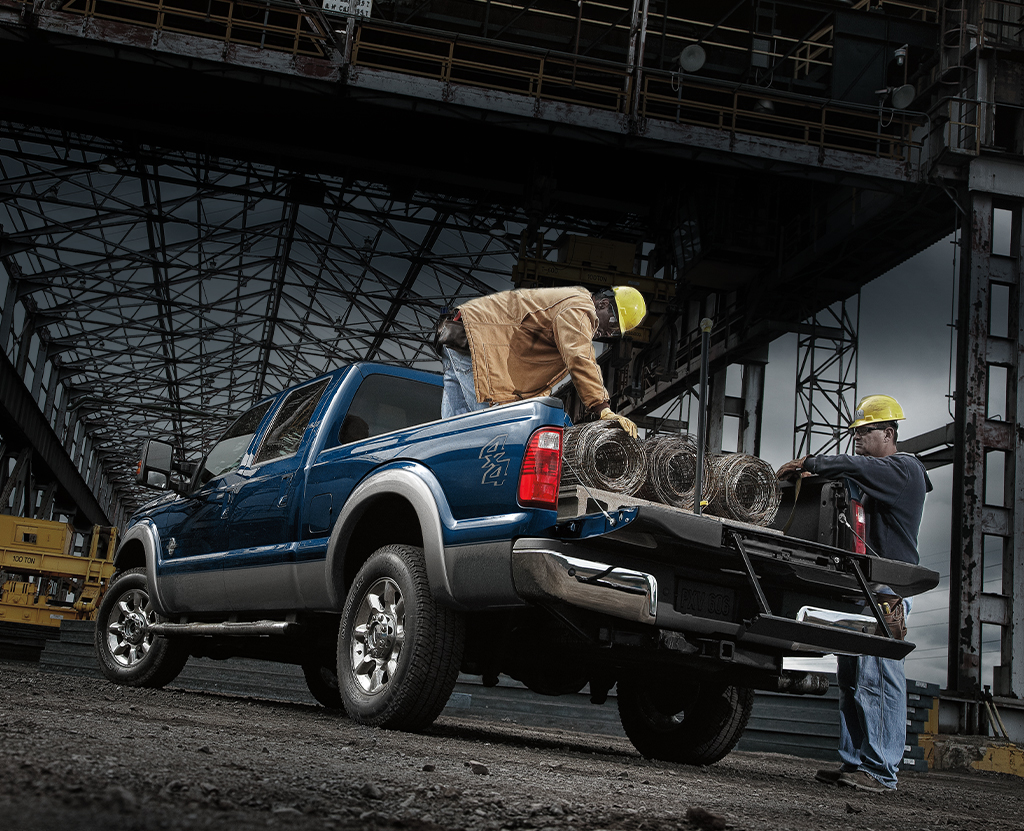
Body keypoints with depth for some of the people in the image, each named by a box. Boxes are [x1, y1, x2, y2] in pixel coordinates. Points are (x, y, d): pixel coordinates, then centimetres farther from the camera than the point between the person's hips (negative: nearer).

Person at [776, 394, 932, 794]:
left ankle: (882, 770, -11)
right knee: (851, 678, 8)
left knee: (878, 678, -11)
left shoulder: (904, 469, -2)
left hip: (887, 592, -9)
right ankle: (855, 762, 12)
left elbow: (855, 468, -20)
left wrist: (808, 464, -14)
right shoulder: (875, 477, 29)